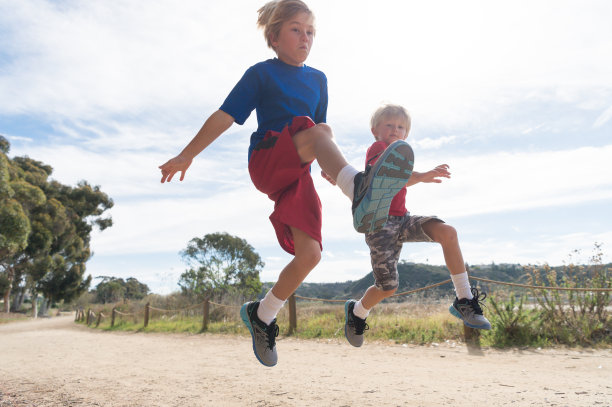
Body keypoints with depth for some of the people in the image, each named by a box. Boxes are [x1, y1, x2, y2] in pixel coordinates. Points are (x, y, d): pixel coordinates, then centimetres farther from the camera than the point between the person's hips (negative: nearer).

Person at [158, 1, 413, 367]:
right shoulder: (261, 73, 7)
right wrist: (187, 155, 1)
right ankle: (359, 190, -63)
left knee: (310, 252, -11)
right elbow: (225, 116, 3)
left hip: (297, 174, 5)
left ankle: (262, 315, 10)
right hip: (266, 161, -4)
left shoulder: (318, 79, 20)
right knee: (318, 131, -32)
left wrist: (330, 165, 11)